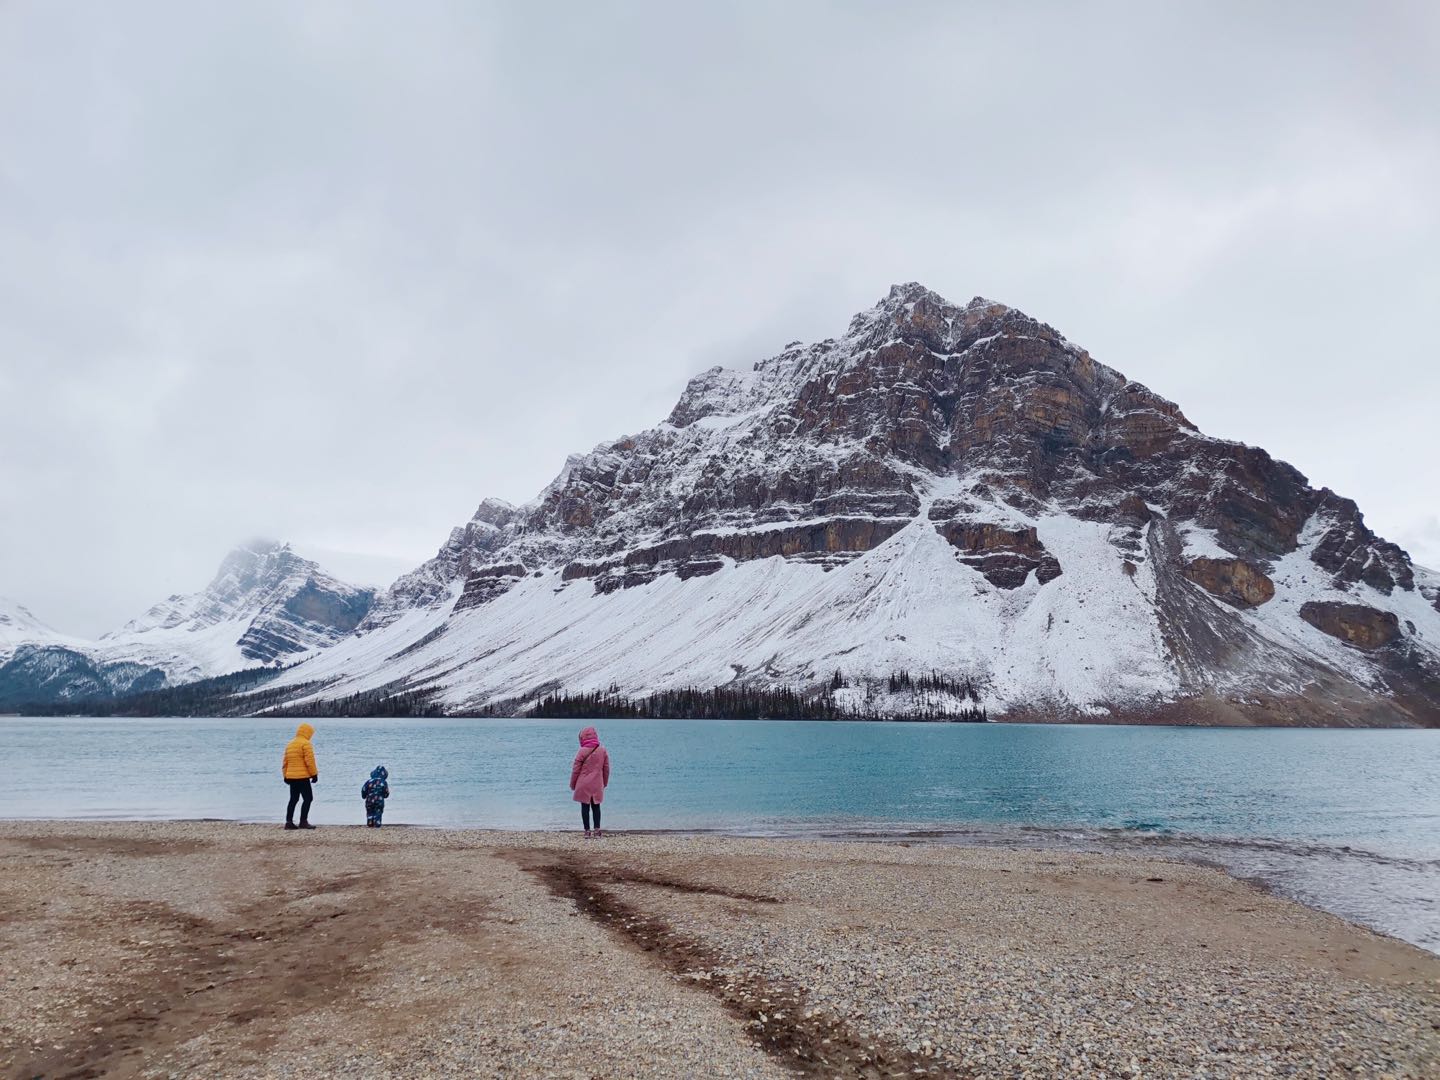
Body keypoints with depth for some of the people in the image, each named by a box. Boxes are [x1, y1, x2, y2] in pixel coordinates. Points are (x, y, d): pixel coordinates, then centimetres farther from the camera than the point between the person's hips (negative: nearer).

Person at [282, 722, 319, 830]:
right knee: (308, 798, -4)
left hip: (291, 776, 8)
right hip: (302, 776, -8)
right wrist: (314, 774, -7)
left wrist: (285, 775, 23)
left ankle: (289, 822, 13)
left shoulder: (289, 744, 17)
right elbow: (310, 761, -14)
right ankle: (303, 821, -7)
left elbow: (285, 762, 18)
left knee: (293, 799, 15)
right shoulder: (305, 744, -9)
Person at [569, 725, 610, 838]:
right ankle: (597, 830, 9)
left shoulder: (582, 751, -9)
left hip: (583, 785, -3)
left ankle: (587, 831, 6)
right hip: (597, 785, 3)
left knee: (585, 807, 5)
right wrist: (605, 782, 21)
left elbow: (576, 769, -5)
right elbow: (606, 769, 8)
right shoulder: (603, 751, 1)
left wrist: (572, 784, 7)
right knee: (596, 807, 12)